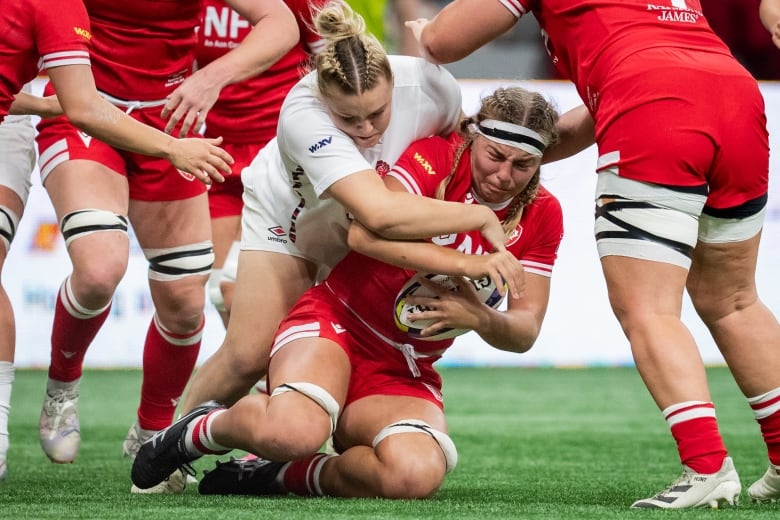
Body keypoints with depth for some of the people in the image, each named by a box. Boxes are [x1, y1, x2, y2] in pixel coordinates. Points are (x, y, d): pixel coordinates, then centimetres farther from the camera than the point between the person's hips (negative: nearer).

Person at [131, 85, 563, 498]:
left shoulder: (541, 215, 0)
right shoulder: (438, 156, -10)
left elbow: (524, 333, -1)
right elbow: (366, 233, -27)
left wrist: (481, 318, -25)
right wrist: (466, 264, -32)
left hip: (405, 374, 4)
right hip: (338, 322, -4)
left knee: (415, 475, -32)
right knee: (293, 431, -37)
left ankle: (277, 475, -5)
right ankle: (204, 428, -1)